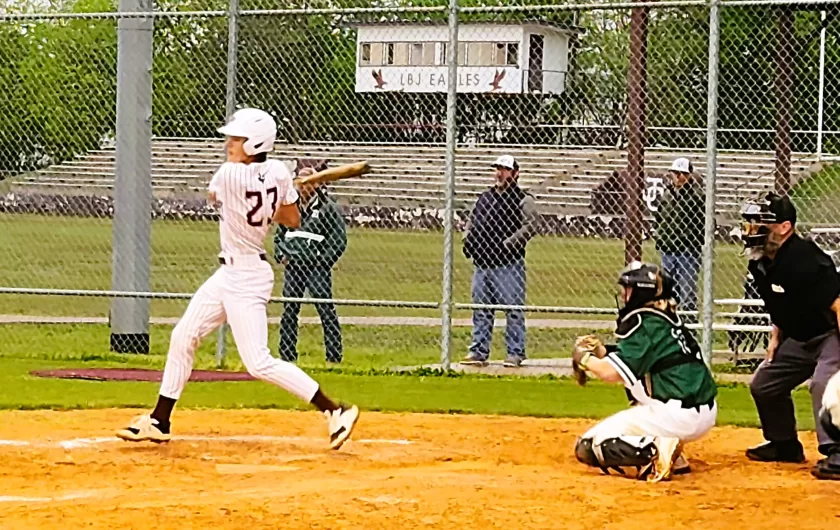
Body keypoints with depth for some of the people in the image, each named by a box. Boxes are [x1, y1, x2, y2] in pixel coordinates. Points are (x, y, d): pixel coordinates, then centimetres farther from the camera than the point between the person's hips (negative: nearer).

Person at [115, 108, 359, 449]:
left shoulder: (229, 173, -22)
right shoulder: (278, 172, -3)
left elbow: (213, 194, 2)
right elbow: (293, 220, 6)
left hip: (245, 279, -10)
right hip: (229, 273, 10)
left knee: (259, 364, -10)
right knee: (183, 337, 14)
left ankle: (335, 412, -7)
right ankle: (159, 422, 22)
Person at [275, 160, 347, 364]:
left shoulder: (328, 208, -1)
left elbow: (340, 240, -2)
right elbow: (279, 234, 24)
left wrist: (323, 261, -9)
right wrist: (281, 254, 9)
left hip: (316, 266, -5)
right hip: (293, 266, 5)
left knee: (326, 310, -8)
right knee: (289, 310, 6)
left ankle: (334, 356, -5)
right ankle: (287, 355, 13)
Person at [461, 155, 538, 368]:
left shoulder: (523, 200, -3)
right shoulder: (485, 197, 19)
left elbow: (530, 226, -14)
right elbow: (472, 220, 30)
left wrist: (507, 244, -19)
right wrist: (468, 238, 12)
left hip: (508, 264, -7)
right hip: (482, 262, 7)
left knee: (513, 308, -5)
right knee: (481, 309, 10)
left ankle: (515, 352, -1)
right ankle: (479, 351, 16)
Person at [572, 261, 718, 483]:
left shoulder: (645, 325, -11)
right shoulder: (666, 320, 16)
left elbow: (612, 373, -16)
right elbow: (633, 363, 23)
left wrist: (584, 359, 2)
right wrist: (600, 351, 10)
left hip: (677, 415, -9)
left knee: (588, 447, -5)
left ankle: (658, 451, -20)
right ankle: (674, 459, 14)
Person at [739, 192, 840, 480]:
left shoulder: (804, 260, -30)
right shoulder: (761, 264, -2)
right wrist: (776, 336, 9)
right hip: (800, 339, 10)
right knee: (764, 384, 15)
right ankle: (785, 445, 32)